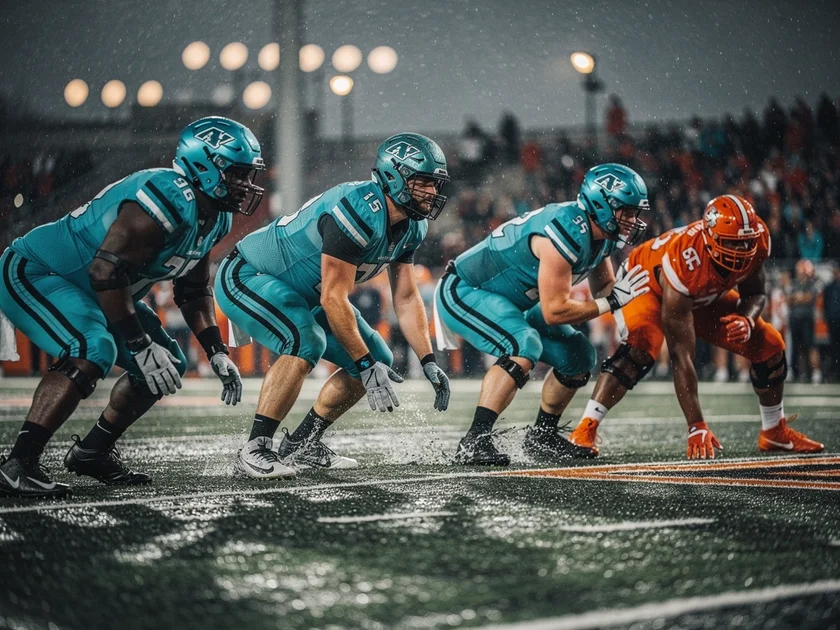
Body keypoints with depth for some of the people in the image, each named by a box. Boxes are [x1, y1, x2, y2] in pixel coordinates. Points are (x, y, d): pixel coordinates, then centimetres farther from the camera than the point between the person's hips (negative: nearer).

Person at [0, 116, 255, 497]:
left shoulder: (214, 219, 1)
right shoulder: (169, 201, -30)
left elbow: (193, 292, 13)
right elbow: (105, 271, -33)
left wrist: (217, 353, 3)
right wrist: (141, 346, -31)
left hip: (86, 291, 10)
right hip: (33, 272, -10)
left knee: (169, 366, 4)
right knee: (93, 350, -33)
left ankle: (92, 452, 17)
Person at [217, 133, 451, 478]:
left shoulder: (411, 226, -3)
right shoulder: (359, 211, -32)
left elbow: (406, 298, 4)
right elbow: (334, 299, -32)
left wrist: (428, 362, -5)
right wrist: (365, 365, -30)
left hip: (303, 295, 10)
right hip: (247, 277, -9)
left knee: (378, 360, 2)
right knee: (306, 341, -35)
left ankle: (302, 444, 12)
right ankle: (255, 449, -25)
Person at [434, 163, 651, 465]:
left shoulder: (601, 233, -3)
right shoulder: (566, 233, -32)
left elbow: (602, 289, 10)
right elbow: (554, 311, -31)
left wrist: (623, 288, -13)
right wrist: (613, 300, -25)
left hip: (507, 302, 10)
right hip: (464, 292, -10)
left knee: (579, 356, 4)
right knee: (524, 346, -33)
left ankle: (542, 438, 19)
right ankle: (473, 443, -33)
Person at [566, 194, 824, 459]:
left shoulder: (756, 240, -29)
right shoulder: (684, 262, -43)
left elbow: (756, 293, -5)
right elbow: (681, 355, -41)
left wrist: (746, 321, -31)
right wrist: (697, 427, -43)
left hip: (705, 298, 6)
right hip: (647, 286, -6)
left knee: (769, 344, -1)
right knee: (642, 346, -36)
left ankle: (775, 432, 20)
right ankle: (585, 430, -31)